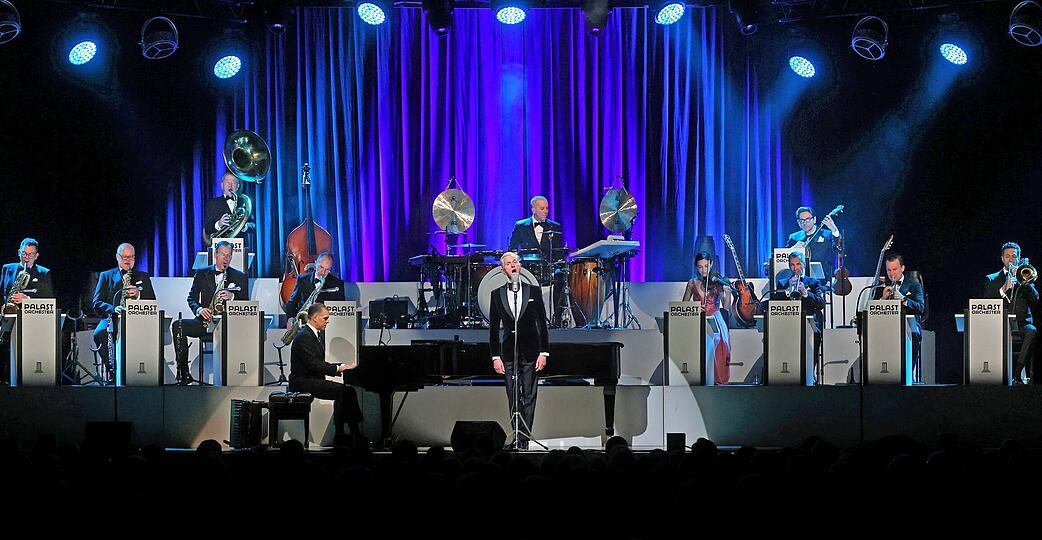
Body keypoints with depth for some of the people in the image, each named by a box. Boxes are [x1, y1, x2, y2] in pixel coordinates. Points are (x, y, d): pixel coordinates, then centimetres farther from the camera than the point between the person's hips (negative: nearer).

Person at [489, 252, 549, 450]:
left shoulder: (533, 291, 5)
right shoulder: (497, 295, 7)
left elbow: (542, 323, 4)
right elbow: (493, 328, 8)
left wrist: (544, 352, -3)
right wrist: (495, 356, 2)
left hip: (530, 351, -1)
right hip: (508, 352, 1)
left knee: (529, 396, -4)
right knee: (513, 397, 1)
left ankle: (524, 438, -4)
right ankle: (518, 436, 7)